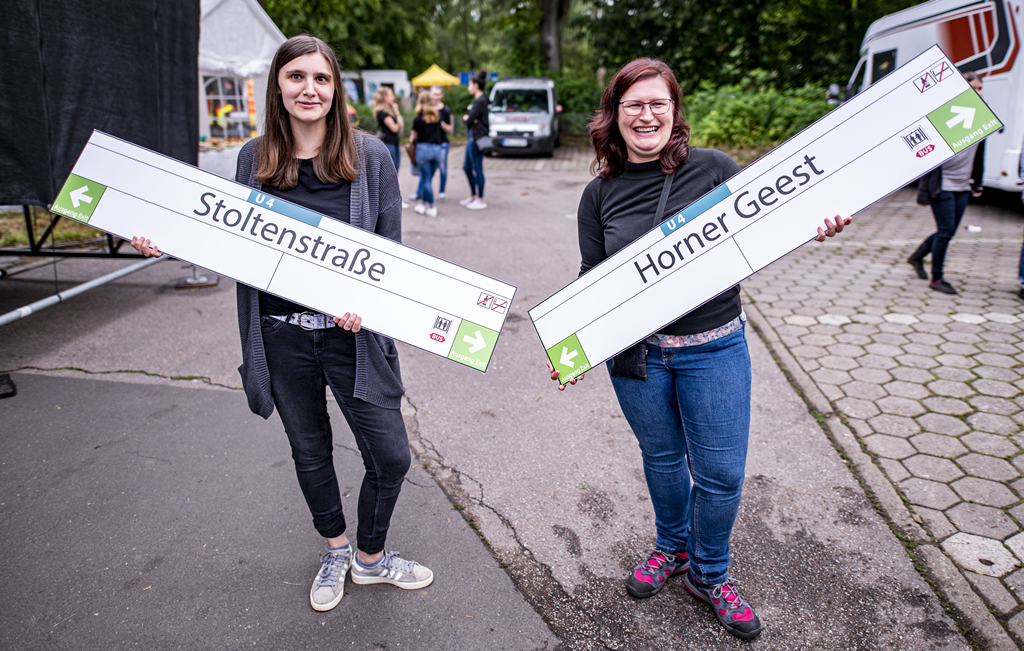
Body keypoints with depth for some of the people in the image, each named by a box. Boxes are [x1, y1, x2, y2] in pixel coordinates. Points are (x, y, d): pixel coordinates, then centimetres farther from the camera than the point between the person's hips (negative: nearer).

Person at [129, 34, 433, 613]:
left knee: (391, 456, 4)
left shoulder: (370, 156, -3)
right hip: (281, 337, 2)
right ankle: (336, 551, 43)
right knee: (310, 451, 18)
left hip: (350, 334, -1)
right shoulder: (255, 159, 3)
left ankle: (371, 556, 33)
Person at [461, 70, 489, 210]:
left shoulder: (480, 101, -15)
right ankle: (473, 196, 27)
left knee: (477, 169, -4)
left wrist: (466, 118, 0)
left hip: (478, 138, -10)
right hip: (472, 137, 10)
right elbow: (468, 118, 16)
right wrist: (468, 118, -4)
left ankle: (481, 200, 4)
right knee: (467, 167, 16)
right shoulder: (478, 100, 16)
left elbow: (469, 119, -20)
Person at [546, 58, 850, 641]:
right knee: (662, 457, 18)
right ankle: (672, 547, 46)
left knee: (722, 473, 6)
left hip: (714, 349, -1)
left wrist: (815, 227, -18)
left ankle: (710, 574, 33)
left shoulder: (714, 168, -5)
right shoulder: (601, 194, 1)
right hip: (635, 352, 1)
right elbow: (593, 280, 3)